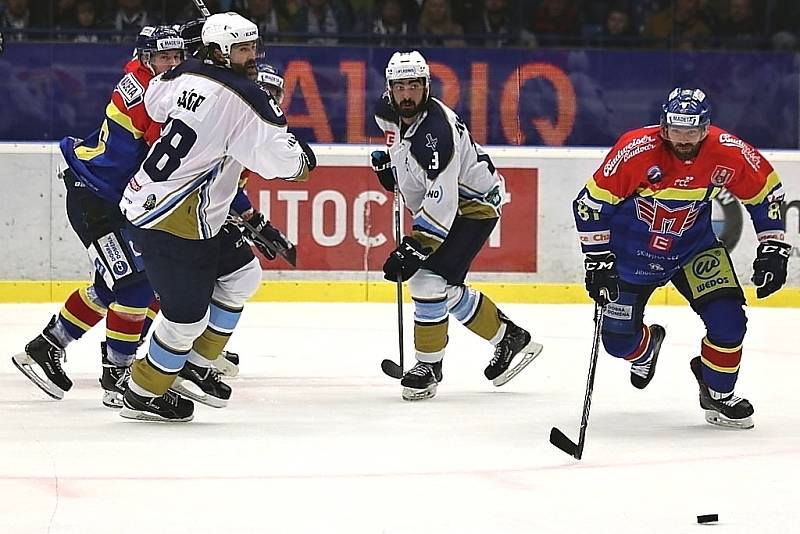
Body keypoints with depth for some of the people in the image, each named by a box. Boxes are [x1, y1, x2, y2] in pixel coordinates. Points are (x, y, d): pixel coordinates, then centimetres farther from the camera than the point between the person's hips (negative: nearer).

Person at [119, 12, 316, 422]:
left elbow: (155, 102, 26)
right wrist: (302, 158, 4)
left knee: (242, 276, 19)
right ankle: (142, 396, 17)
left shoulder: (186, 76, 4)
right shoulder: (242, 99, -20)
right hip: (171, 225, -10)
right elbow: (278, 158, -20)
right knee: (188, 318, 1)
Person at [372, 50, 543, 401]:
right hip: (436, 204, 9)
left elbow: (441, 202, -36)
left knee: (428, 277, -19)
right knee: (446, 289, 9)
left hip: (472, 205, -9)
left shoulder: (437, 131, -32)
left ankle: (429, 366, -6)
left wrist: (414, 249, -38)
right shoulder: (387, 113, -6)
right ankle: (508, 337, 26)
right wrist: (389, 162, 8)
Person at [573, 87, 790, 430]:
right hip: (632, 252, -2)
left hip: (693, 247, 2)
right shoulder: (636, 150, -29)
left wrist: (773, 250, -5)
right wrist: (598, 261, -22)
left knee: (728, 319, -15)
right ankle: (647, 346, 41)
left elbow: (766, 192, -3)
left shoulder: (728, 152, -21)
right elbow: (591, 202, -21)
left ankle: (718, 395, 12)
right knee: (618, 339, 1)